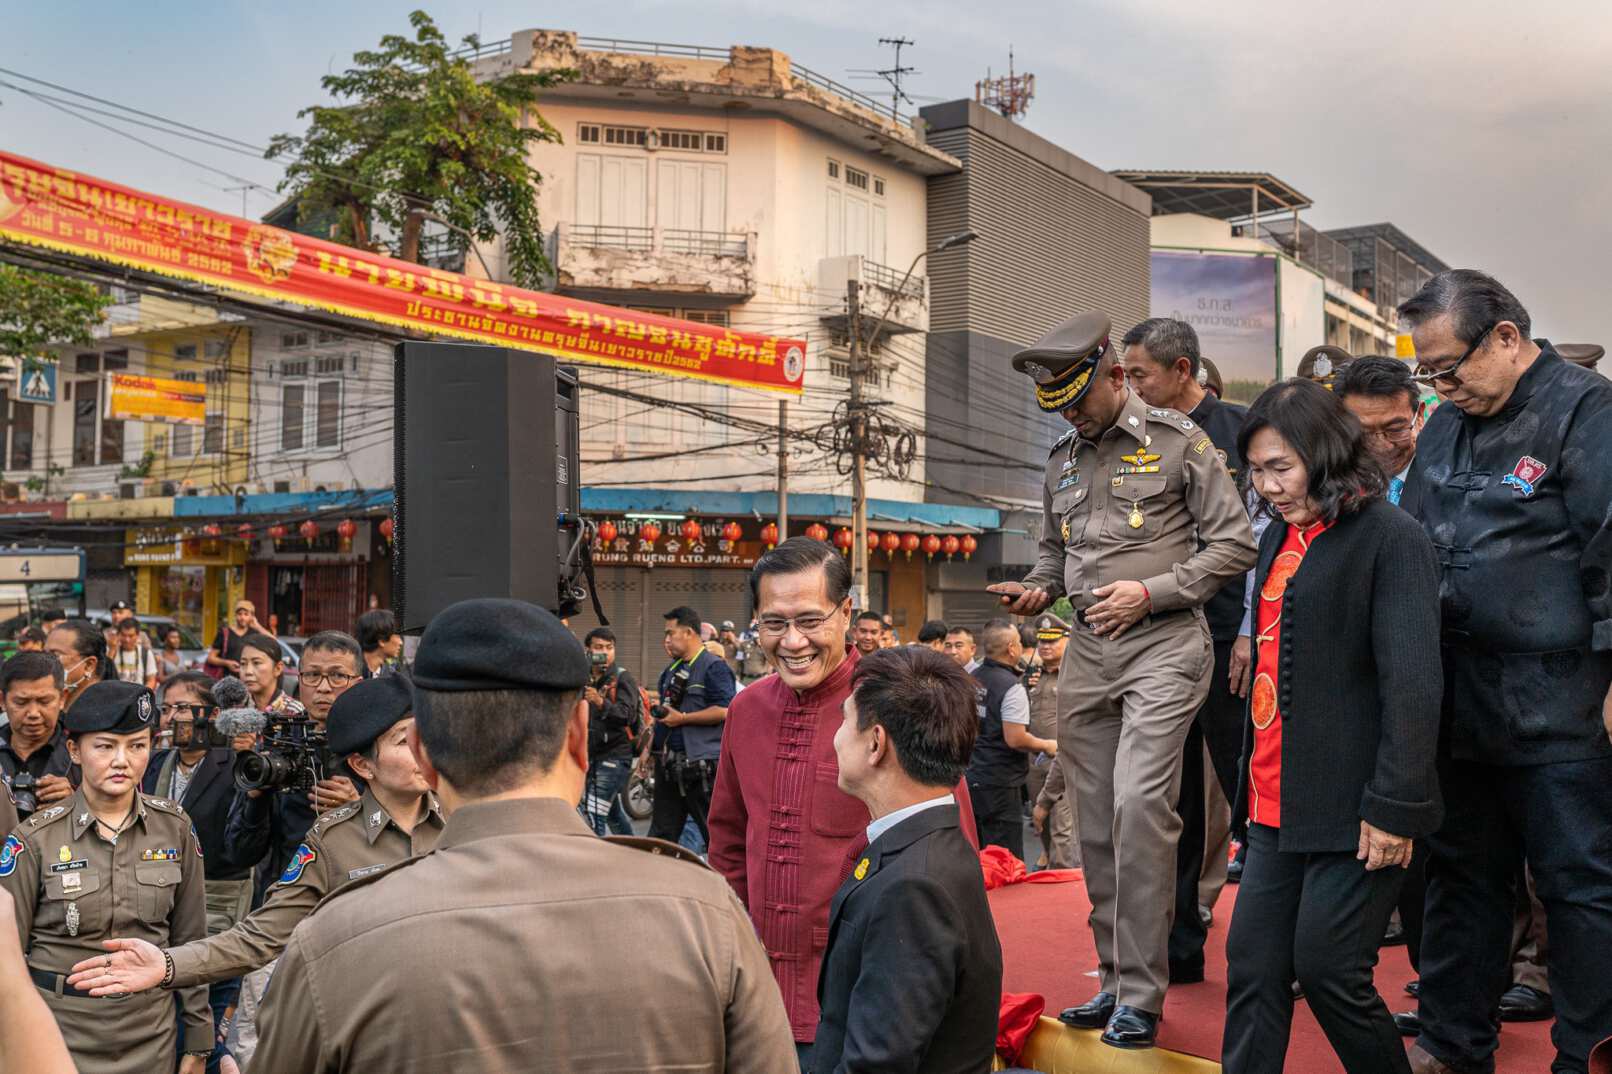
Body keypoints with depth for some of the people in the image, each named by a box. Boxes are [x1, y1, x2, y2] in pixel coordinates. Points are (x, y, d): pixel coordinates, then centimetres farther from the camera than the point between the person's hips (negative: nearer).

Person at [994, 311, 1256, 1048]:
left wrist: (1151, 591, -13)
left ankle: (1141, 998, -6)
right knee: (1096, 821, 7)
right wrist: (1039, 590, 4)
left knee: (1139, 806, -16)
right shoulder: (1063, 459, 15)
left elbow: (1234, 543, -3)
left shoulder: (1177, 441, -2)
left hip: (1164, 642, -6)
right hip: (1088, 649, 6)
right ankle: (1115, 979, 19)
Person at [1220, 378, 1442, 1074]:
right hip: (1277, 807, 7)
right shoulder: (1279, 537, 14)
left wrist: (1395, 808, -18)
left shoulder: (1391, 537, -10)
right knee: (1253, 967, 6)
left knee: (1329, 971, -2)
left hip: (1353, 808, -7)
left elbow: (1413, 684, -15)